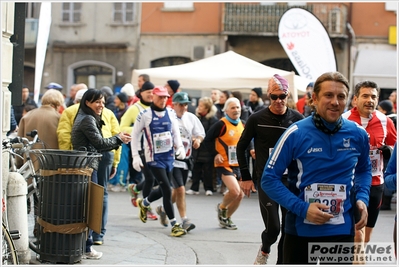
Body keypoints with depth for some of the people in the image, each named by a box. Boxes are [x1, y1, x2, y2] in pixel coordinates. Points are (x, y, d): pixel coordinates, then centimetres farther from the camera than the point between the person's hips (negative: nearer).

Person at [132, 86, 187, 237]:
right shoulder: (145, 115, -9)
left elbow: (176, 132, 11)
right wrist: (135, 156, -8)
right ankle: (174, 225, -2)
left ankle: (144, 203, 47)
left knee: (163, 189, 17)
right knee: (167, 190, -10)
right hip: (154, 158, -6)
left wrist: (180, 147, -7)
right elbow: (135, 135, -3)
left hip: (169, 157, 6)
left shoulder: (170, 113, 4)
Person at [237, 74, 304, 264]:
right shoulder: (257, 119, -5)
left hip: (291, 180, 2)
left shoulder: (297, 119, -1)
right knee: (273, 228, -8)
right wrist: (246, 177, 3)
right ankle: (264, 251, 25)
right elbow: (241, 147, 5)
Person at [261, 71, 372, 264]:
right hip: (301, 230, -3)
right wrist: (302, 208, -19)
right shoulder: (296, 134, -12)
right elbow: (269, 179, -9)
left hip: (342, 230, 3)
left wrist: (362, 198, -2)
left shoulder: (358, 134, -1)